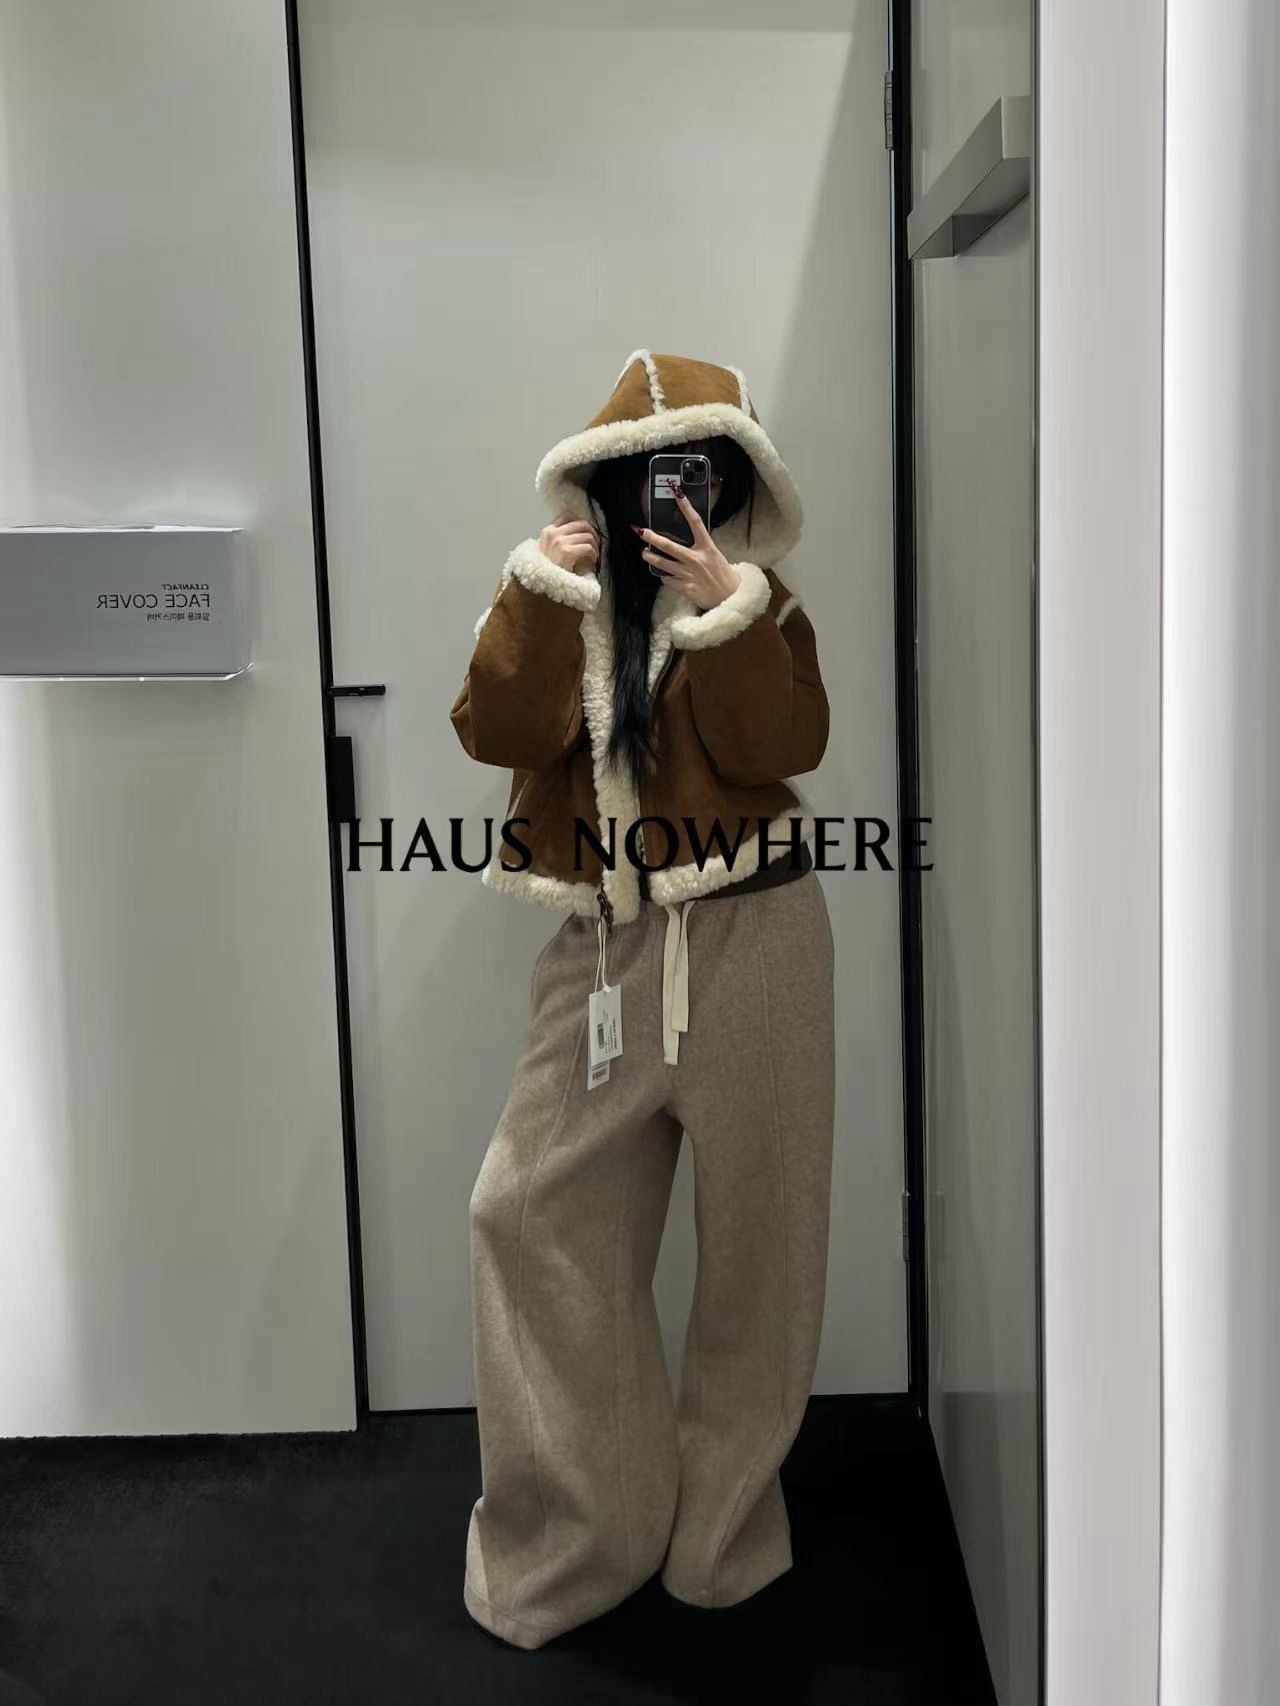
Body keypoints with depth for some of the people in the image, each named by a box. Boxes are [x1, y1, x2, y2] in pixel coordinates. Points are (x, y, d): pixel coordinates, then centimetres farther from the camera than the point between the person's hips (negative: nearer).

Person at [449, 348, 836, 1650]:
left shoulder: (761, 603, 5)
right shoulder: (561, 597, 9)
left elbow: (781, 748, -11)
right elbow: (499, 731, -8)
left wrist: (730, 614, -20)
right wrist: (538, 596, -17)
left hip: (749, 945, -2)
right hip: (607, 948, 2)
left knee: (753, 1235, 6)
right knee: (530, 1213, -3)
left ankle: (721, 1525, 26)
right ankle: (577, 1535, 13)